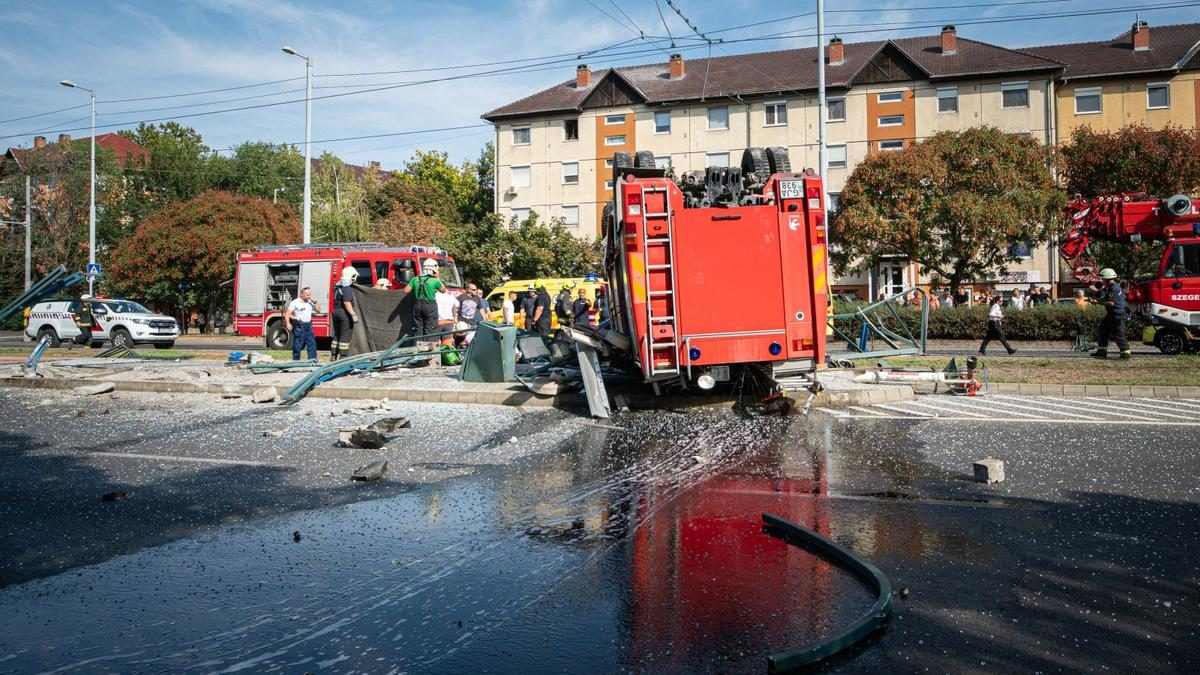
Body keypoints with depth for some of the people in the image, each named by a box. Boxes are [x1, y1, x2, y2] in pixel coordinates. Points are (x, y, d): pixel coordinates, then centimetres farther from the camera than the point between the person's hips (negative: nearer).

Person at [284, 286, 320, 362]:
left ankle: (313, 360, -2)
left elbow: (318, 310, 16)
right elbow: (287, 313, -9)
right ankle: (296, 361, 9)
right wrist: (288, 323, -22)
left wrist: (315, 302, 2)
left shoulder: (310, 302, 12)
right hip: (299, 327, -5)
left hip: (308, 326, 5)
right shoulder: (295, 302, -5)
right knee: (297, 346, 0)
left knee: (312, 343, -2)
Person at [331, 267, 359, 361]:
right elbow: (347, 303, -25)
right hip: (345, 313, -9)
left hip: (336, 311, 9)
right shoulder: (347, 288, -17)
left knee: (337, 334, 15)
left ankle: (333, 355, 18)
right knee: (345, 335, -4)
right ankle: (342, 356, -5)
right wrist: (353, 314, -24)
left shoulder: (338, 286, 12)